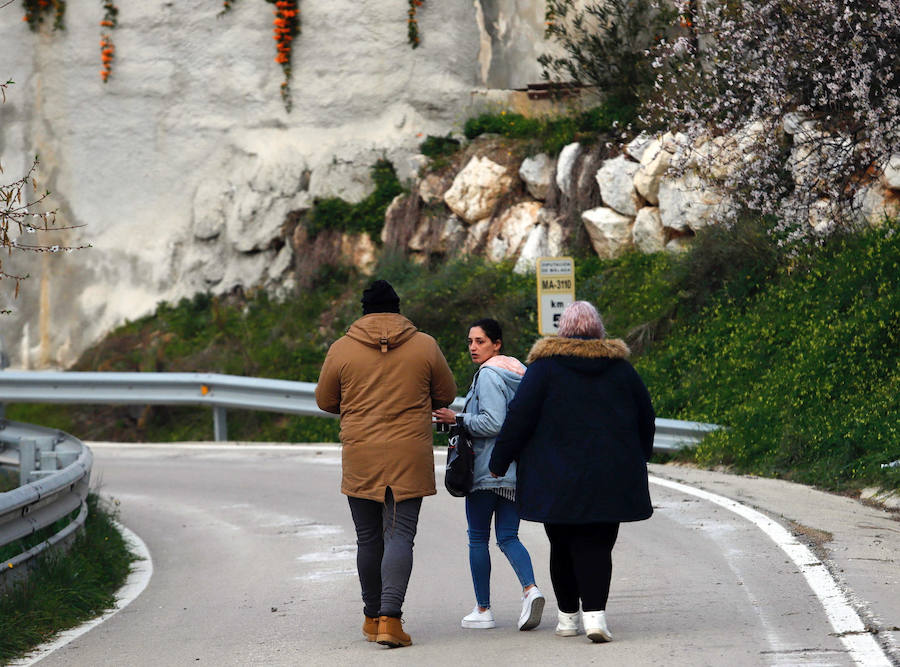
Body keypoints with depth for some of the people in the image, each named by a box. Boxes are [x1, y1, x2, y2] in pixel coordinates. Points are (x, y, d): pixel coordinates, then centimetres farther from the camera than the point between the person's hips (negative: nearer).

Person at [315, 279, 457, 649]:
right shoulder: (425, 345, -1)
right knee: (399, 535, -4)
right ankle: (390, 617, -18)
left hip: (360, 459, 1)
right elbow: (446, 395, 9)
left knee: (368, 538, 12)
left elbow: (325, 400, 8)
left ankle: (373, 617, 21)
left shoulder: (342, 348, -1)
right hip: (409, 459, -1)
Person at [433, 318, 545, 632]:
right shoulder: (519, 372, 13)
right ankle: (530, 589, -18)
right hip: (517, 470, 8)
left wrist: (457, 420, -12)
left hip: (487, 469, -8)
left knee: (478, 538, 5)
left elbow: (492, 423, -21)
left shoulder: (488, 375, -13)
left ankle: (483, 610, 9)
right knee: (508, 537, 7)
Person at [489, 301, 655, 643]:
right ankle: (595, 612, -17)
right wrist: (637, 460, 28)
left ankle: (568, 615, 16)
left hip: (557, 479, -1)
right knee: (597, 545, -1)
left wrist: (498, 462, 3)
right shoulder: (621, 368, 6)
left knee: (562, 546, 11)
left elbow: (519, 418, -6)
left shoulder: (545, 366, -3)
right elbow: (646, 419, 14)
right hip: (609, 480, 1)